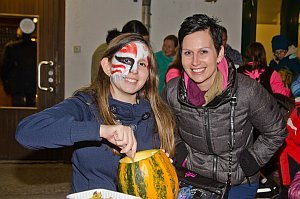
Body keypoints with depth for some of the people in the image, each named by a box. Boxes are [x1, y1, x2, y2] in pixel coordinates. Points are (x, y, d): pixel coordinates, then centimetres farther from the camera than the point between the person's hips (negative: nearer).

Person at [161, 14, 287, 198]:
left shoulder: (248, 91, -24)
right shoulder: (172, 91, -16)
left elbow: (276, 132, -7)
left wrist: (252, 160, -11)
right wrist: (179, 150, -3)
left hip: (239, 183, -2)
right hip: (191, 178, 2)